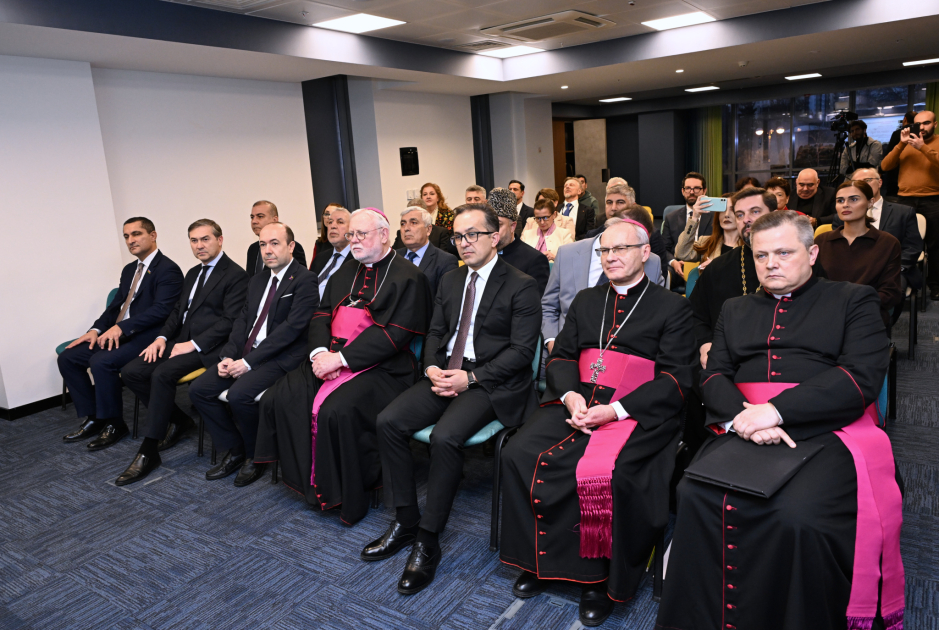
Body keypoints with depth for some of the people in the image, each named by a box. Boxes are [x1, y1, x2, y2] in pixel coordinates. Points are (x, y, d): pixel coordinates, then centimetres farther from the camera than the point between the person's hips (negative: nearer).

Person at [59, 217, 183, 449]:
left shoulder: (168, 269, -10)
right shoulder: (129, 270, 18)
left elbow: (161, 310, -21)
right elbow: (115, 306, 19)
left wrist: (122, 327, -25)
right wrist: (96, 330, 1)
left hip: (145, 337, -9)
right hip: (116, 334, 9)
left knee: (101, 361, -29)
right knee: (67, 358, 0)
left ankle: (113, 424, -10)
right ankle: (93, 418, 8)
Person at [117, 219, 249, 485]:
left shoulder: (236, 275, -7)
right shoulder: (192, 273, 21)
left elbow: (230, 321, -15)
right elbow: (178, 311, 22)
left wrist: (194, 344, -19)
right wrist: (162, 337, 3)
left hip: (207, 347, -9)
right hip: (181, 341, 9)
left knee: (162, 374, -30)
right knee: (131, 372, -7)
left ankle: (148, 451, -18)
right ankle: (180, 421, 11)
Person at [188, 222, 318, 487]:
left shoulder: (305, 280, -9)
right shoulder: (257, 281, 19)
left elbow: (292, 326, -17)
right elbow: (242, 320, 15)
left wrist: (249, 362, -18)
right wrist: (228, 356, -4)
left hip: (280, 358, -8)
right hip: (246, 353, 8)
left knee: (239, 394, -29)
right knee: (198, 389, -5)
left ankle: (255, 457, -3)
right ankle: (232, 451, 10)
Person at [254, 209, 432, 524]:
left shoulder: (408, 277, -5)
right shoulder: (347, 271, 20)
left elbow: (394, 335, -15)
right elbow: (322, 315, 15)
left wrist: (340, 358, -18)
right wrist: (321, 352, -7)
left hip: (378, 367, -7)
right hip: (330, 358, 7)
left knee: (336, 410, -31)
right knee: (279, 398, -12)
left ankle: (347, 497, -9)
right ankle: (306, 479, 3)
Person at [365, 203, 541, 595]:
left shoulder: (521, 286, -5)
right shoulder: (450, 281, 16)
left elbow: (522, 350, -11)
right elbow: (435, 333, 17)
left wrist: (471, 378, -18)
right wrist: (432, 367, -5)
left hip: (491, 381, -6)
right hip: (445, 373, 7)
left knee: (444, 436, -30)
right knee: (388, 421, -14)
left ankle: (428, 540, -11)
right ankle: (405, 521, 1)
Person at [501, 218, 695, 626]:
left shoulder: (672, 308, 5)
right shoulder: (585, 301, 21)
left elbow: (676, 379, -4)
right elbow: (560, 357, 16)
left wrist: (616, 410, -16)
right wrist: (570, 395, -7)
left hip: (638, 411, -4)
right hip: (577, 402, 5)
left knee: (607, 473, -32)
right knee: (518, 454, -18)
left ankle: (601, 577, -7)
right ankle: (541, 560, 0)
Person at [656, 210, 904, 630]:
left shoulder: (854, 301, 13)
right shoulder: (735, 311, 25)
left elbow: (862, 377, -2)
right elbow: (714, 377, 14)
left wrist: (775, 410, -13)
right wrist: (742, 416, -9)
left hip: (825, 433, -3)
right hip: (744, 433, 3)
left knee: (798, 514, -33)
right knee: (696, 496, -26)